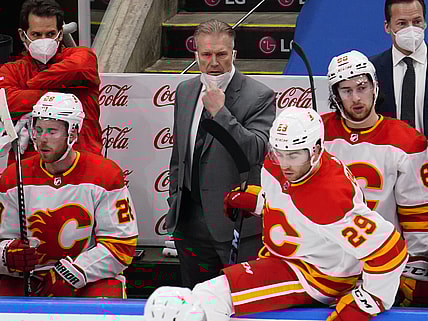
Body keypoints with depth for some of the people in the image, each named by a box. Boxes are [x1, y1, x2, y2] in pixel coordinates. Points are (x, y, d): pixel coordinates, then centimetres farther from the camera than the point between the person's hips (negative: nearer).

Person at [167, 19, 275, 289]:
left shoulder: (259, 96, -9)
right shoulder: (185, 91, 10)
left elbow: (257, 152, -21)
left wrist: (220, 112, -24)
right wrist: (174, 203, 18)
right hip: (191, 222, 6)